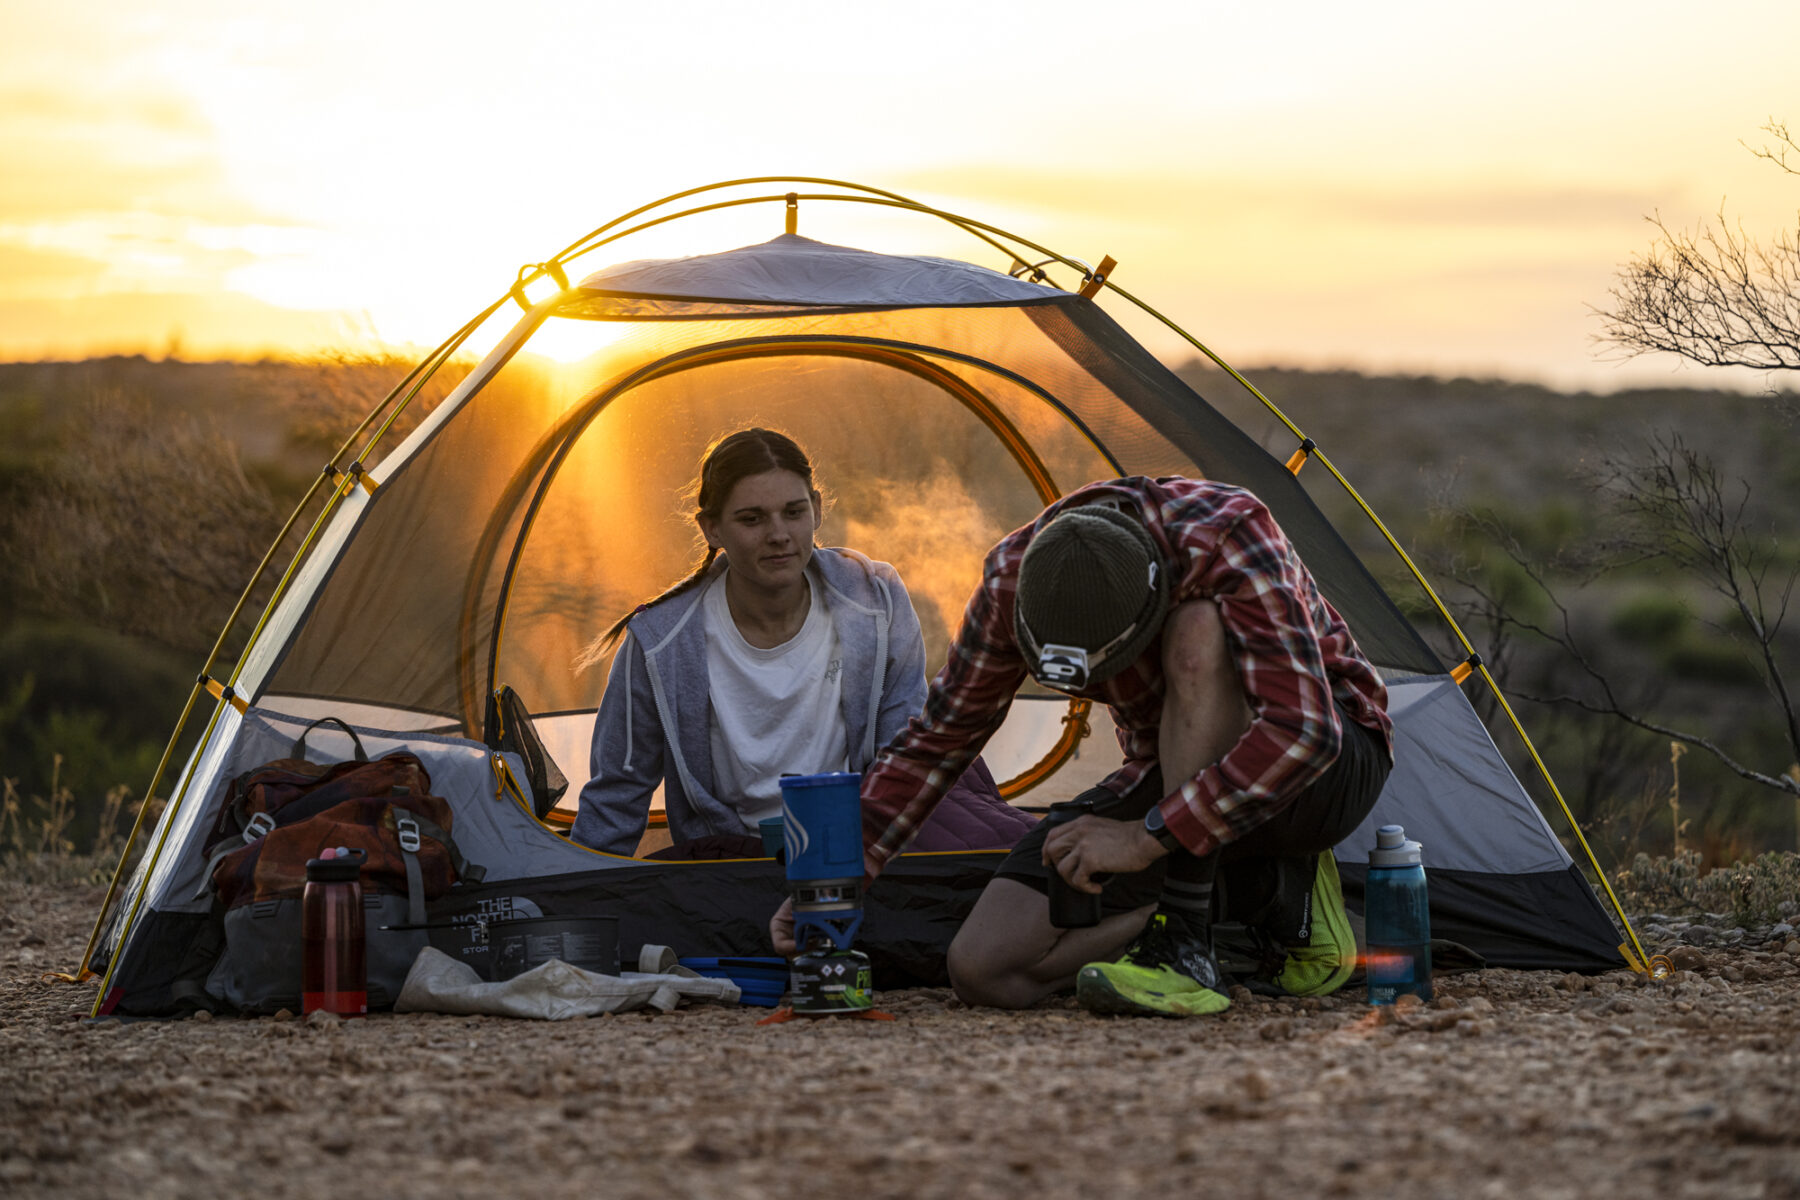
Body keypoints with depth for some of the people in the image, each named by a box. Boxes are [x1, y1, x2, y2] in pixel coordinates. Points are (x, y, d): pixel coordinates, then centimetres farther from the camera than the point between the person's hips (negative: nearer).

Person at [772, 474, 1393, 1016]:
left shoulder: (1226, 534, -32)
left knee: (1199, 634, -37)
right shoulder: (1015, 576, -16)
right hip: (1174, 781, 5)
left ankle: (1186, 945, -29)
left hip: (1327, 760, -5)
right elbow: (940, 736, -2)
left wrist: (1148, 837, -38)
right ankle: (1277, 894, -2)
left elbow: (1301, 731, -39)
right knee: (984, 966, -12)